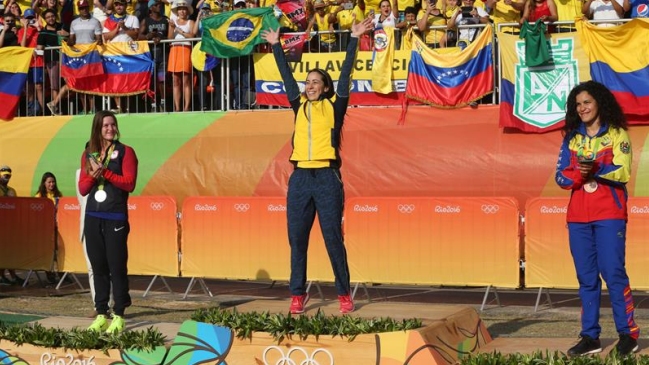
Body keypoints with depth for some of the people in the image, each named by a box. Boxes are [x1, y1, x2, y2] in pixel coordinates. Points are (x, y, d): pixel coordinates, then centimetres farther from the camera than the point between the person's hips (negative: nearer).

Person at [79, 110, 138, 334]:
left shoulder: (125, 152, 0)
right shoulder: (88, 153, 13)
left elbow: (129, 183, -9)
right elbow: (82, 189, 10)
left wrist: (105, 172, -14)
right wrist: (93, 175, -9)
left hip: (116, 217, -4)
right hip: (93, 217, 4)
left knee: (117, 266, -4)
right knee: (98, 266, 7)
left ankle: (119, 316, 1)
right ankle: (101, 315, 12)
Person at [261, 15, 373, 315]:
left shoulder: (334, 107, 5)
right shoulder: (300, 106, 14)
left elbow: (345, 74, 1)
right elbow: (286, 76, 22)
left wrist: (354, 40, -2)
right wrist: (276, 45, 28)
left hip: (327, 178, -4)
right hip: (300, 178, 4)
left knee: (333, 238, -3)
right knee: (297, 239, 4)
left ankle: (344, 295, 4)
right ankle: (298, 295, 10)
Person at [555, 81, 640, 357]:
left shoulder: (616, 134, 1)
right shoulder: (571, 138, 12)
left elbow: (623, 172, -10)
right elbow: (561, 176, 6)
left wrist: (596, 169, -24)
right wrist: (579, 173, -15)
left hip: (609, 214, -4)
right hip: (578, 216, 4)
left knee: (612, 272, -9)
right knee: (586, 277, 4)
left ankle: (628, 334, -3)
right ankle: (590, 336, 7)